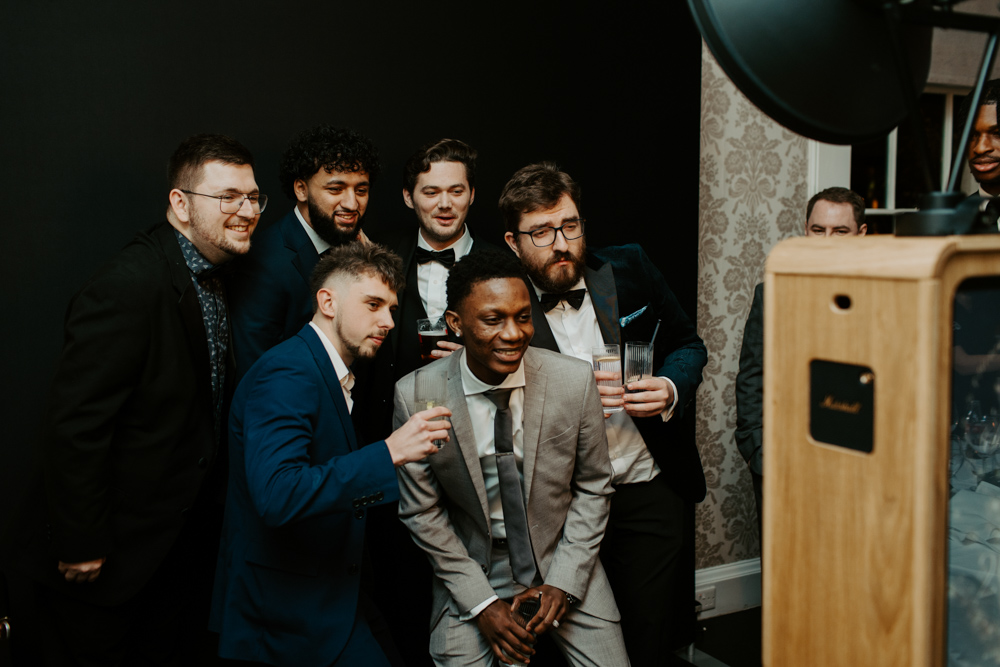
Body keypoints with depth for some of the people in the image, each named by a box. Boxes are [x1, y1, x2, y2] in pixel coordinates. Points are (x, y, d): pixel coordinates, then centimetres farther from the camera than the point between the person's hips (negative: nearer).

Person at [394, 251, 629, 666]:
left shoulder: (576, 380, -13)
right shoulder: (415, 396, -15)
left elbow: (593, 488, -1)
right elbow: (422, 512, -6)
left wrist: (564, 581, -8)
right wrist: (481, 601, -9)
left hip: (563, 561, 1)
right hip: (470, 570, 0)